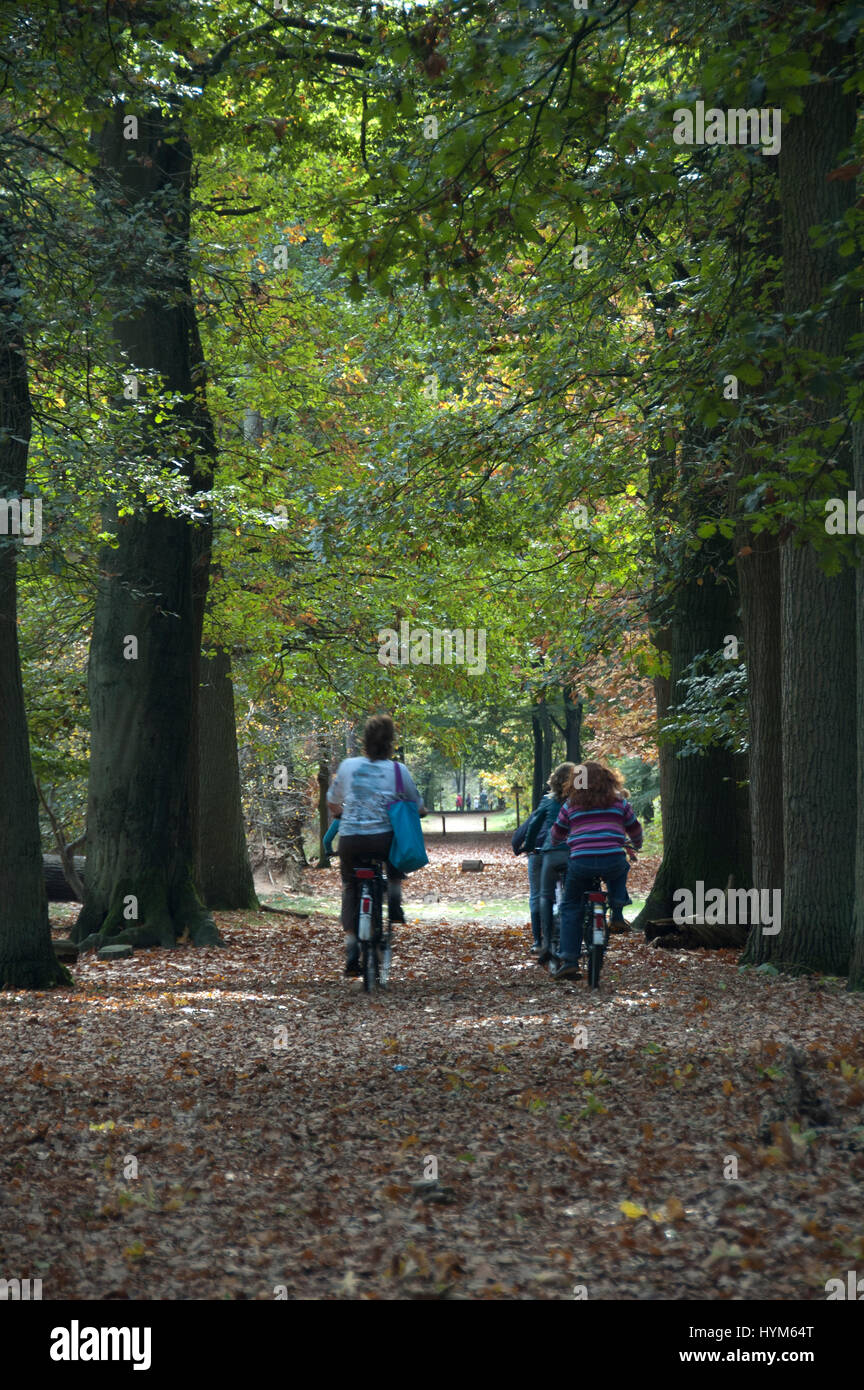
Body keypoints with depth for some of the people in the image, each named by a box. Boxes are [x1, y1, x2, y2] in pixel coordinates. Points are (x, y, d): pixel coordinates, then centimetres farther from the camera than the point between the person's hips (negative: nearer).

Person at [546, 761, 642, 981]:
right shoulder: (619, 802, 14)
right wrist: (635, 847, 48)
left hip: (581, 863, -1)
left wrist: (554, 845, 48)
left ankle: (568, 960, 2)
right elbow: (634, 830, 26)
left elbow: (556, 835, 24)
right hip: (613, 860, 1)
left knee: (571, 909, 14)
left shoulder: (571, 805, 13)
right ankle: (617, 915, 21)